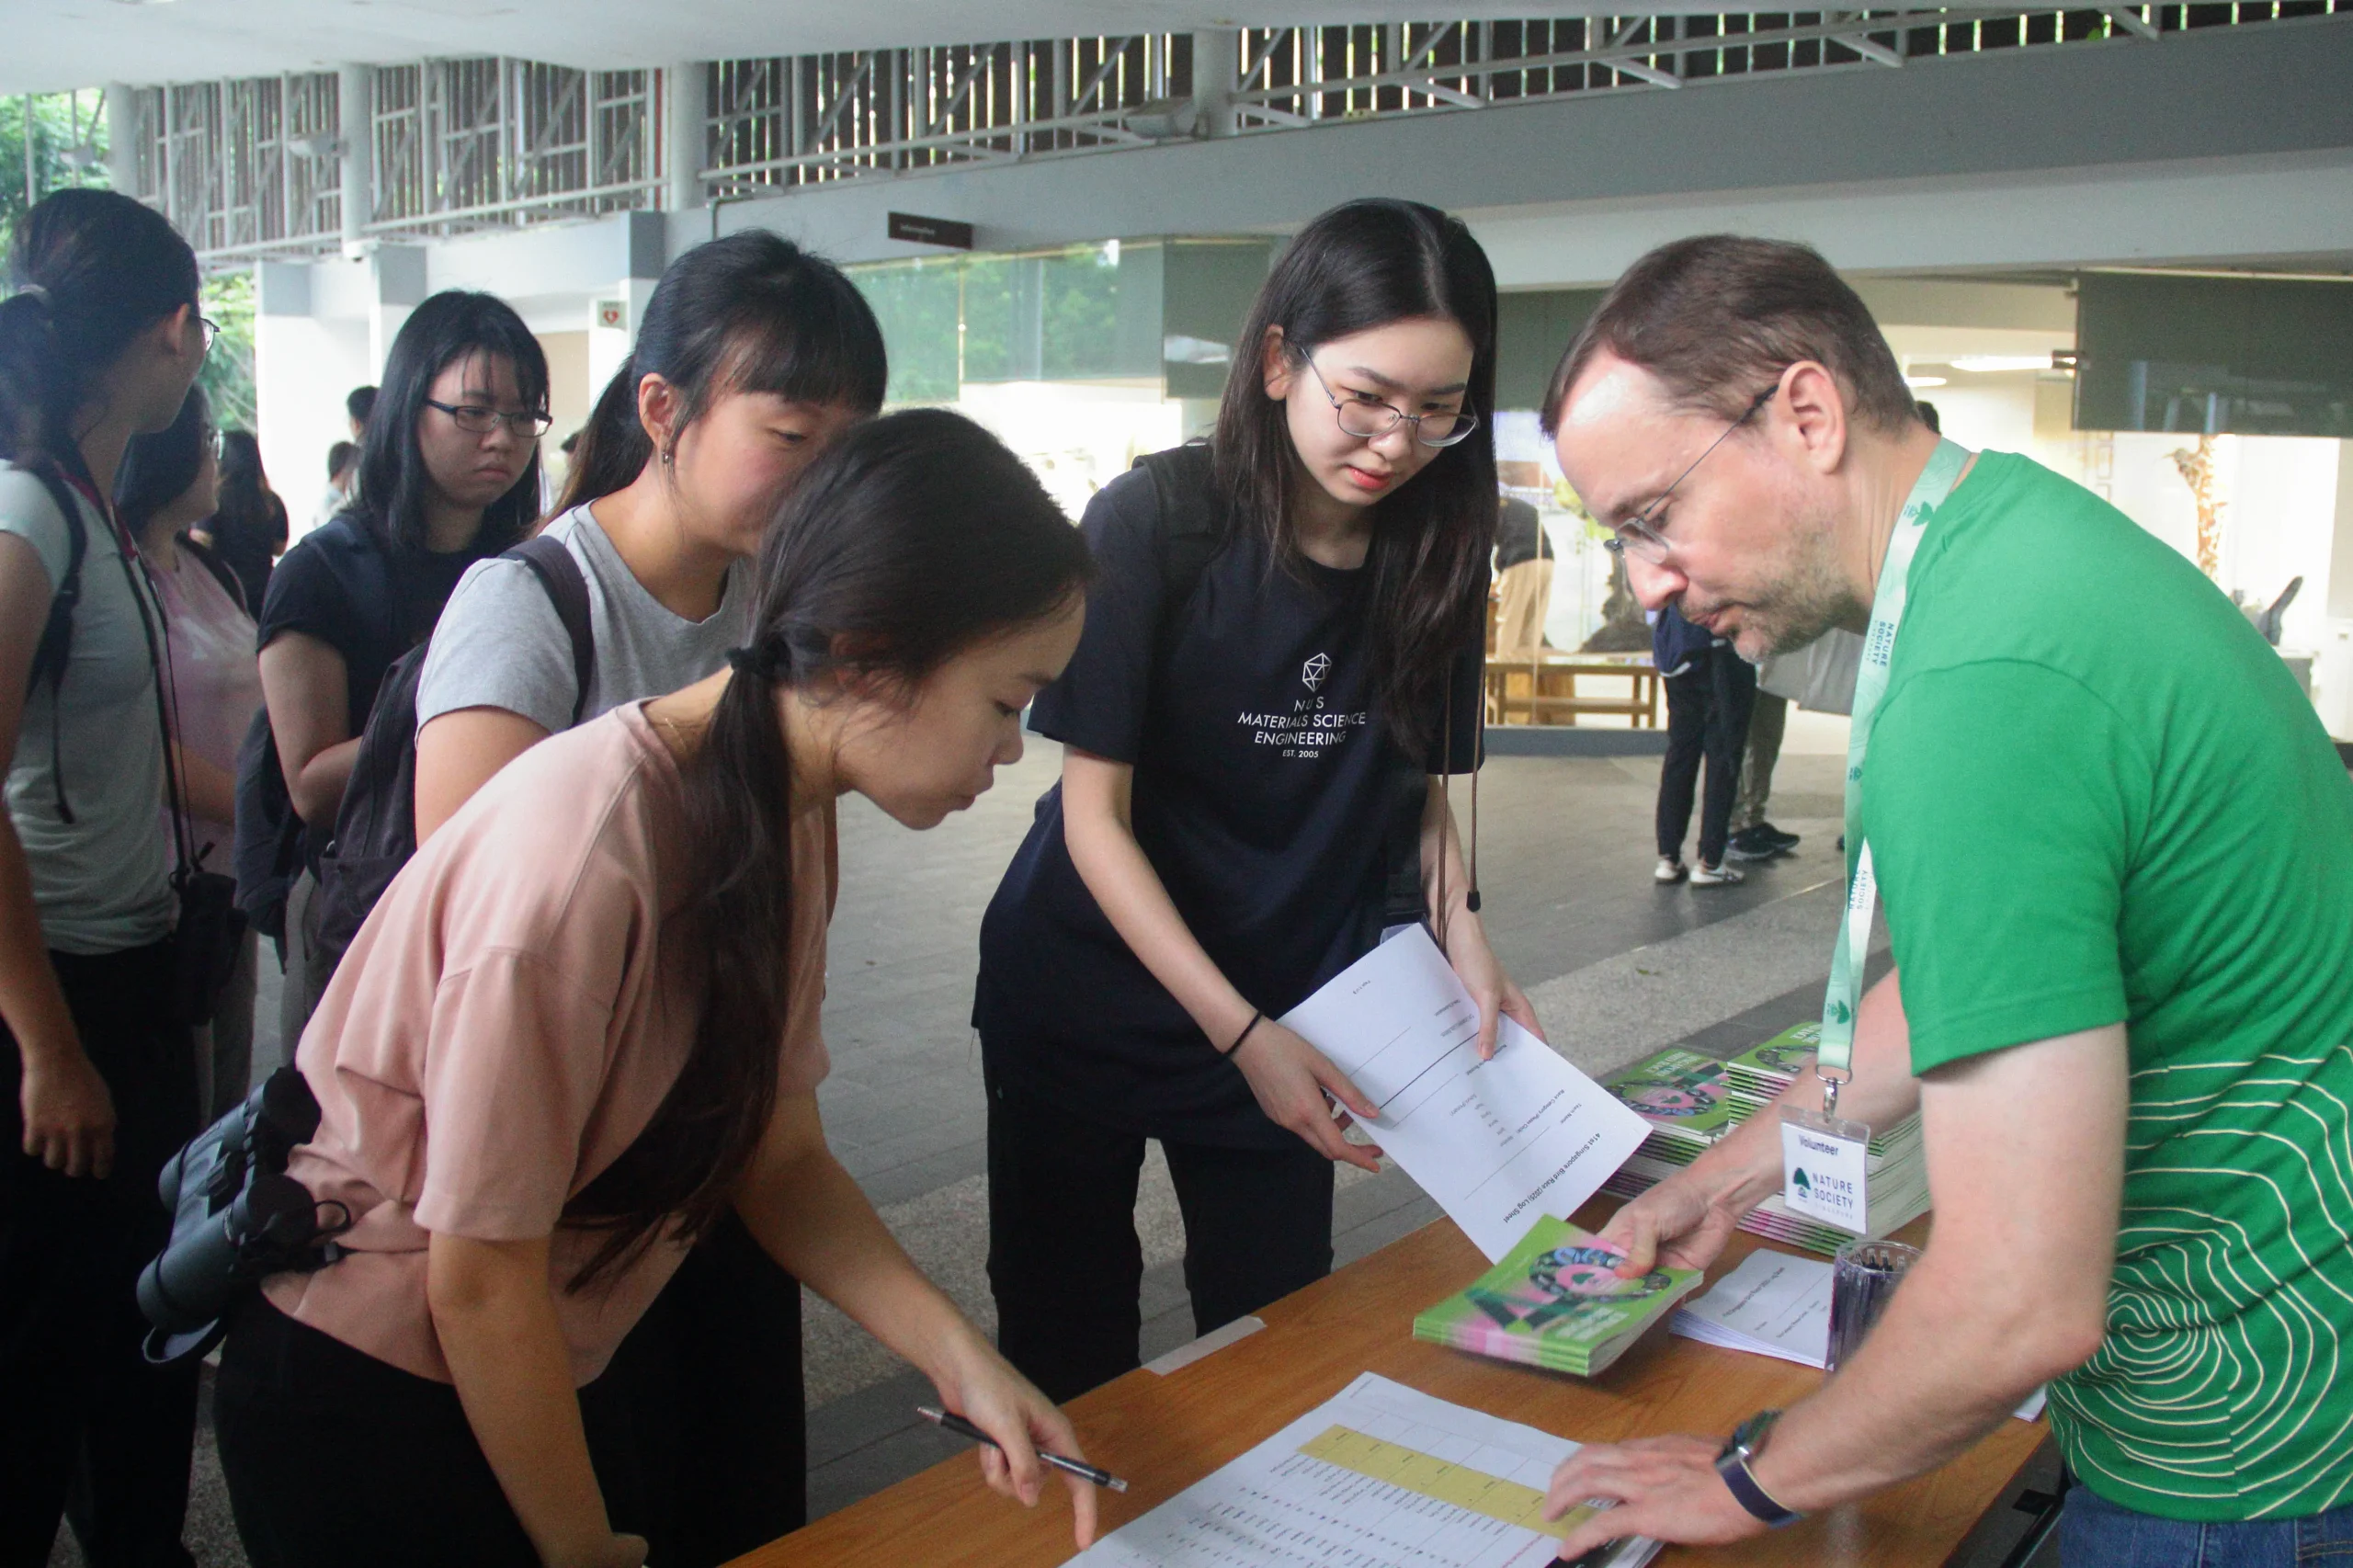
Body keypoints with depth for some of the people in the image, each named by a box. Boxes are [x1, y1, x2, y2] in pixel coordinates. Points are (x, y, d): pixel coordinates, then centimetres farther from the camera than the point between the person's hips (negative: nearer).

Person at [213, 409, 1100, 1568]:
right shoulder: (584, 853, -31)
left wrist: (962, 1361, -14)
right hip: (360, 1398, -7)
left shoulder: (786, 817, -5)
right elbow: (481, 1279, -23)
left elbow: (780, 1155, -3)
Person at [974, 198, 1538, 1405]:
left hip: (1286, 1012, 3)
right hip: (1086, 997, -3)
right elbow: (1095, 813, -17)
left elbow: (1421, 789, 6)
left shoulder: (1433, 557, -5)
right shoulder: (1159, 521, -18)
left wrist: (1462, 938, -13)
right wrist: (1239, 1034, -23)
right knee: (1068, 1342, 9)